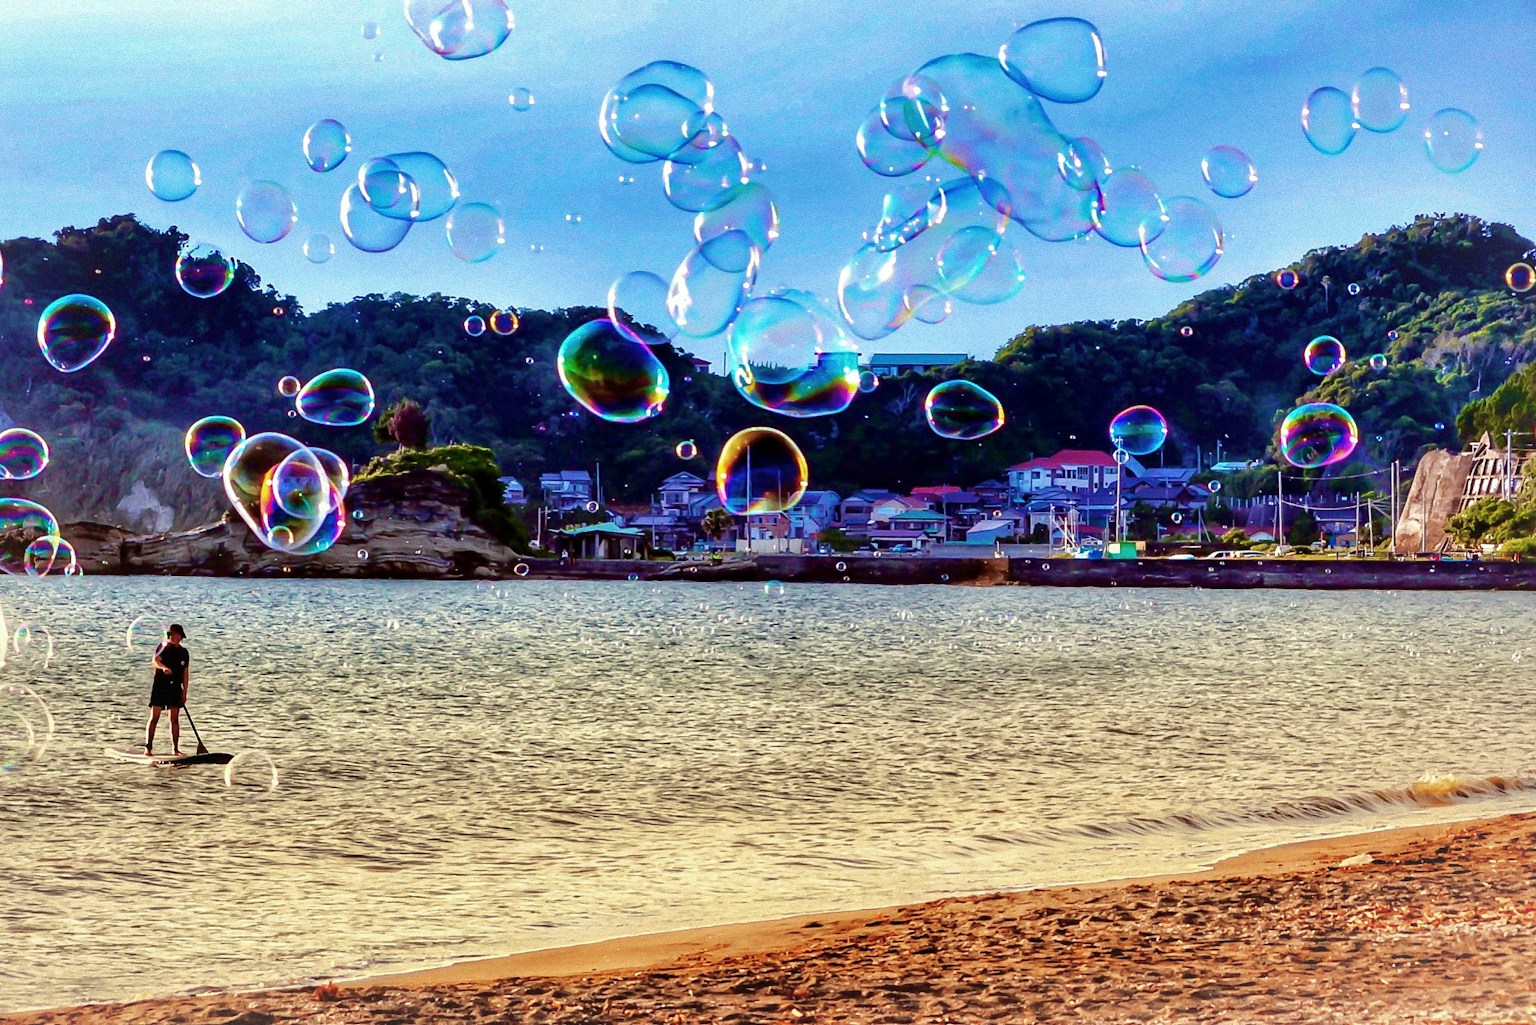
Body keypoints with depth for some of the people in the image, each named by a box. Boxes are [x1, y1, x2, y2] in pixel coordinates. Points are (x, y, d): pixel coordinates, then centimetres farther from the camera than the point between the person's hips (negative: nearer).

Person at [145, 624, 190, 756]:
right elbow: (155, 660, -20)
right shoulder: (163, 647, -2)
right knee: (154, 718, -6)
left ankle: (175, 749, 8)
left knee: (175, 719, 5)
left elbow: (185, 672, 12)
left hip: (175, 688, 4)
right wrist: (164, 667, -42)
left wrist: (184, 692, 6)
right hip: (160, 686, -4)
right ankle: (148, 747, -6)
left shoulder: (183, 652, 12)